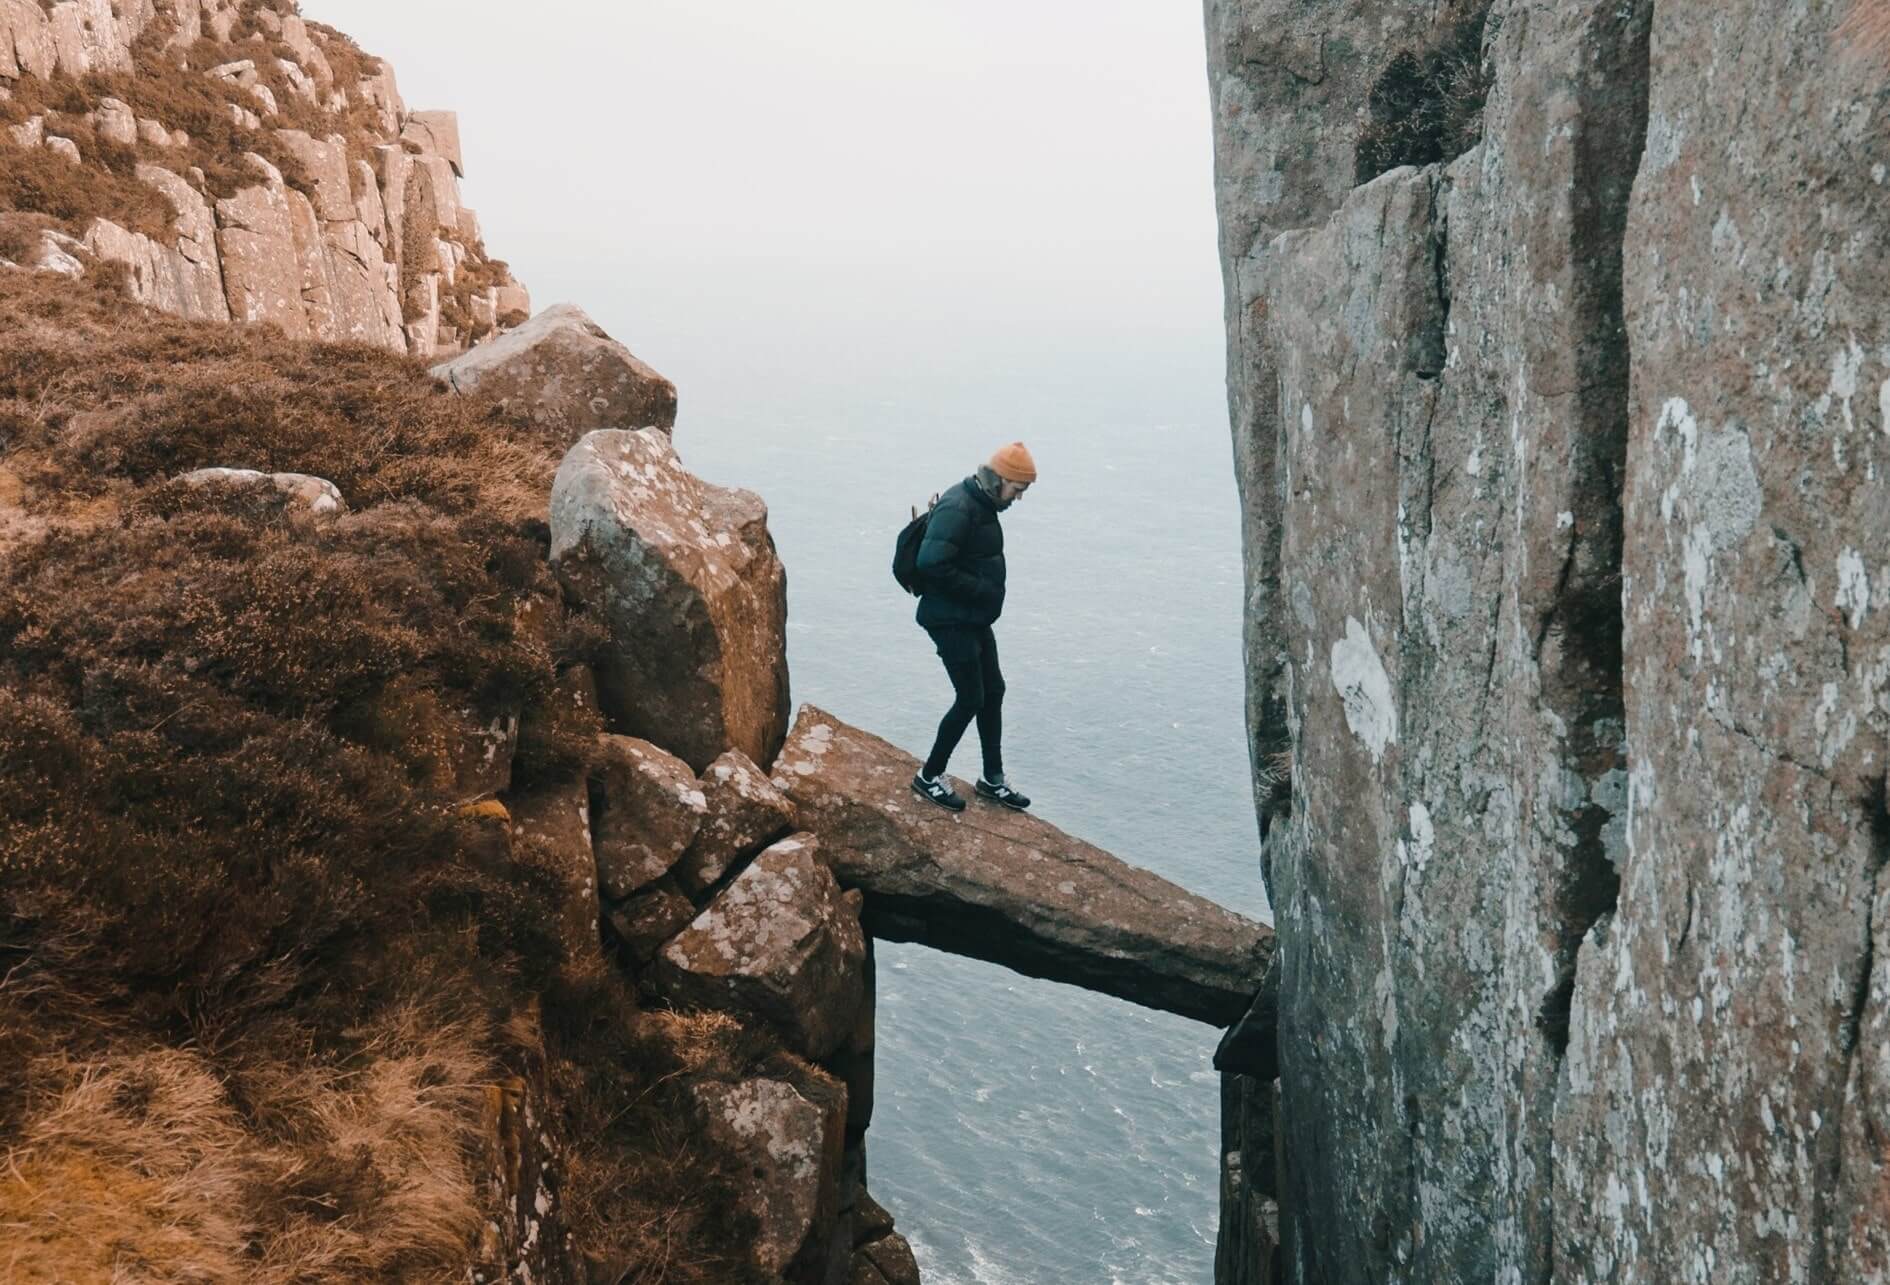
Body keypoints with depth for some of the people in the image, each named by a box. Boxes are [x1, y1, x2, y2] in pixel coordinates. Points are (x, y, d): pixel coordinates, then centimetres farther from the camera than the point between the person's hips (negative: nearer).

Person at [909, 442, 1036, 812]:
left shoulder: (983, 506, 10)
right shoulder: (957, 509, -22)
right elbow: (931, 564, -30)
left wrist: (987, 591, 6)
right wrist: (980, 589, -22)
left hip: (974, 620, 10)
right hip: (951, 622, -10)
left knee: (993, 692, 14)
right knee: (970, 699, -5)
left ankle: (993, 779, 26)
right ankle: (929, 776, 11)